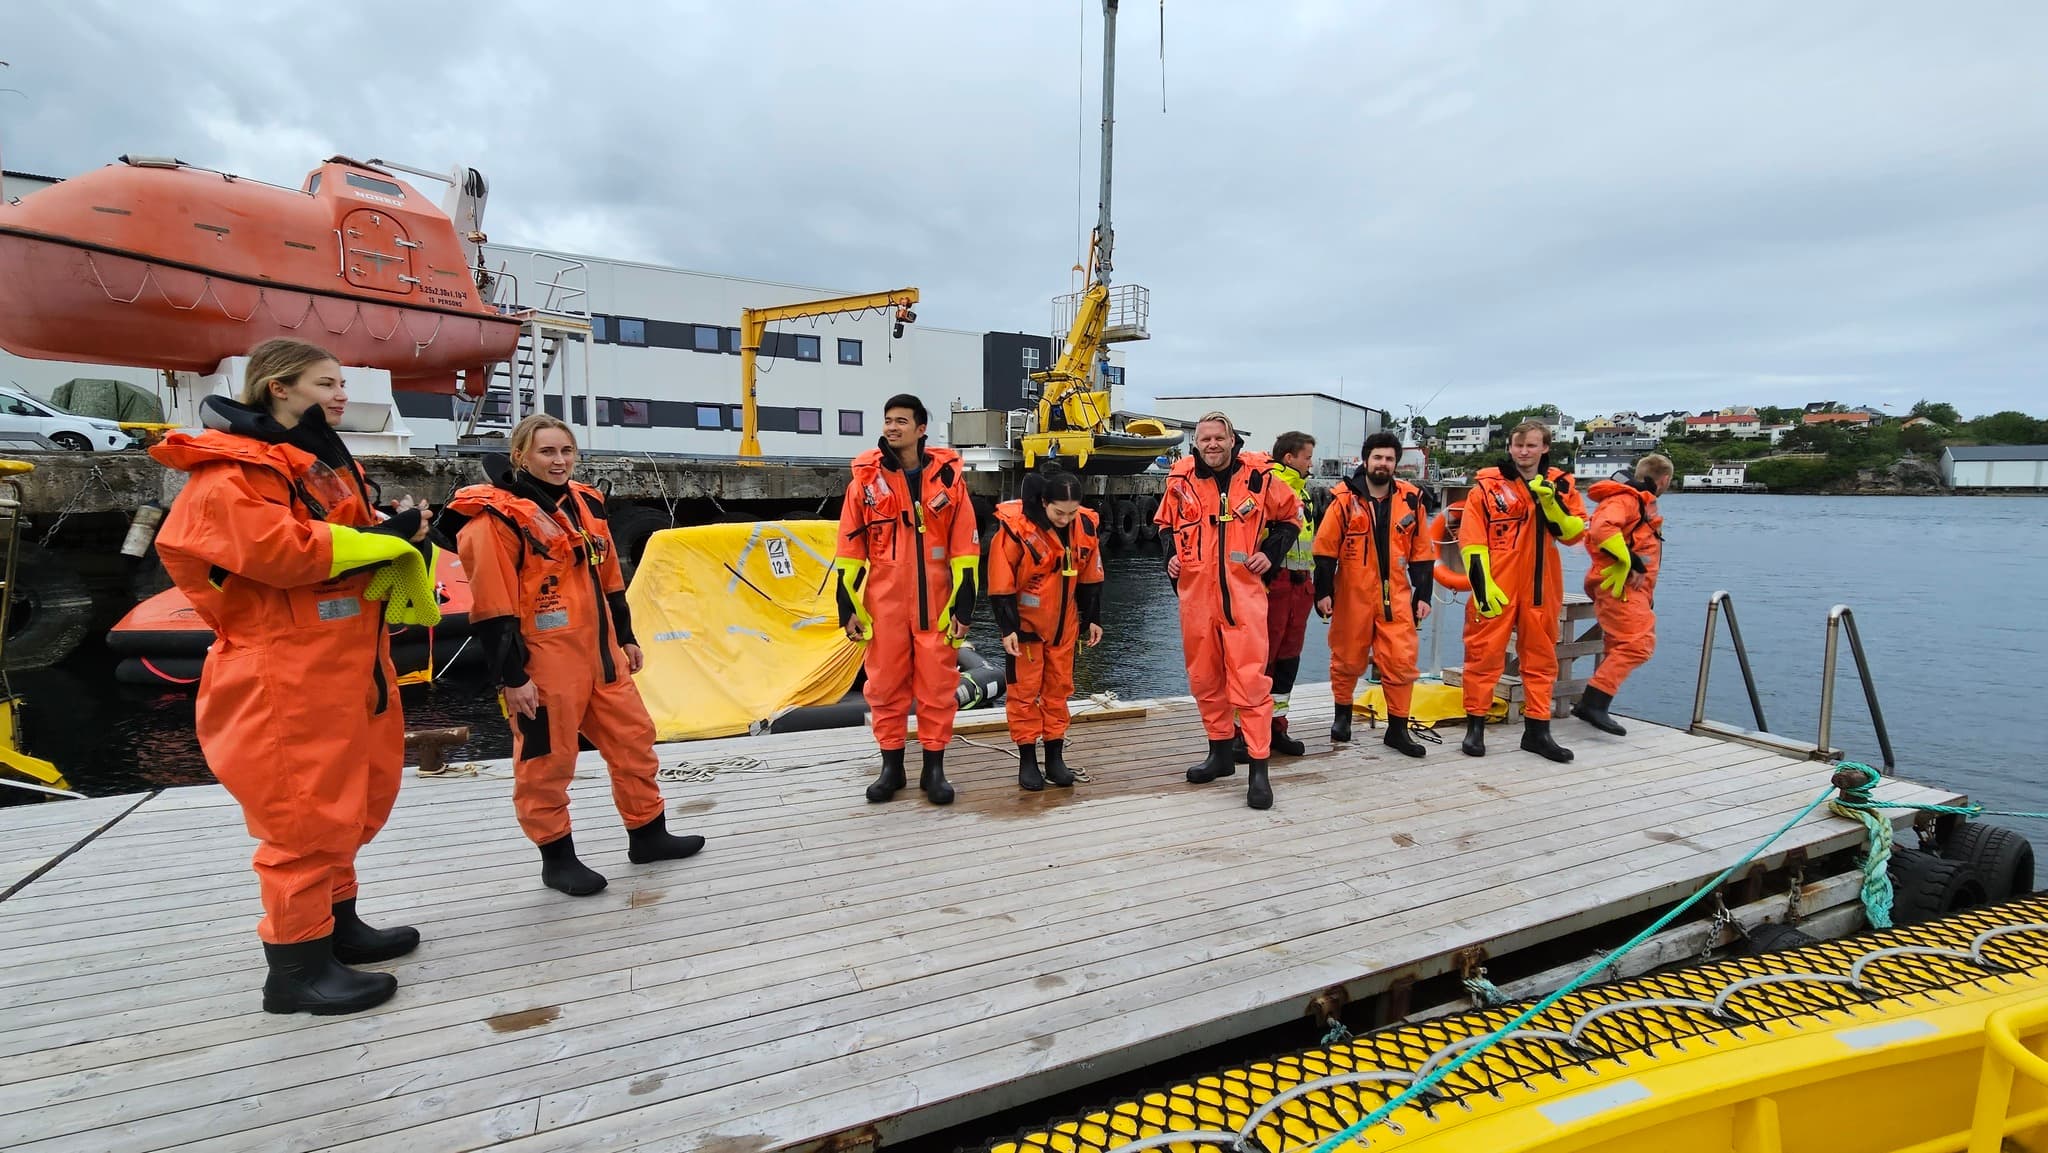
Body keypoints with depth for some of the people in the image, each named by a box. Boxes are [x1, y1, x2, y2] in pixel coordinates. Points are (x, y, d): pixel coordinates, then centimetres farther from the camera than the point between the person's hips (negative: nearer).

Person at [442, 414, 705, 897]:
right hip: (543, 665, -7)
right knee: (546, 761, 5)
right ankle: (557, 858, 23)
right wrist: (511, 676, -16)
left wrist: (626, 638, 20)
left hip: (599, 654, 8)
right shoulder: (497, 517, -12)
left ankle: (648, 835, 28)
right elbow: (492, 607, -15)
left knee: (634, 739, 13)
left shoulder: (585, 504, 11)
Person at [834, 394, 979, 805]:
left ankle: (934, 768, 18)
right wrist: (849, 606, 1)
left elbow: (965, 547, 1)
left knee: (938, 685, 4)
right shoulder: (866, 477, 3)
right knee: (885, 684, 8)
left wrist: (963, 605, -2)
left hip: (935, 603, -1)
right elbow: (849, 547, 5)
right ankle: (891, 766, 23)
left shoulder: (948, 476, 1)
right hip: (883, 602, 1)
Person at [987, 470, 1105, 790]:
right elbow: (1000, 583, -16)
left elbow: (1089, 577, 7)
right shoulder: (1015, 526, -21)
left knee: (1059, 688, 11)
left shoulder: (1085, 526, -6)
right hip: (1025, 621, -4)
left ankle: (1055, 756, 23)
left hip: (1064, 623, 4)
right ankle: (1027, 760, 15)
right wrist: (1008, 627, -15)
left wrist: (1093, 618, 10)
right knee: (1024, 689, 3)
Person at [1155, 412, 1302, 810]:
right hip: (1195, 593, 3)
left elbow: (1291, 515, 14)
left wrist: (1270, 553, 1)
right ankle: (1220, 752, 28)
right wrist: (1171, 556, 3)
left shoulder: (1258, 476, 0)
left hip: (1243, 593, -3)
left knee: (1250, 679, -7)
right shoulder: (1181, 479, 5)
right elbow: (1166, 524, 20)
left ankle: (1259, 769, 2)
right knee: (1204, 677, 11)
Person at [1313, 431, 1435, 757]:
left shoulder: (1411, 500, 3)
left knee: (1401, 661, 0)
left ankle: (1398, 728, 13)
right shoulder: (1344, 499, -6)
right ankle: (1342, 715, 32)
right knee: (1348, 658, 10)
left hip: (1396, 596, 2)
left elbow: (1422, 552, 8)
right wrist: (1323, 591, -6)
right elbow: (1325, 549, -4)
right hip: (1353, 595, -2)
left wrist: (1423, 594, 7)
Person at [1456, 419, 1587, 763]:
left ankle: (1537, 730, 22)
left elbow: (1573, 533, -1)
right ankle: (1475, 726, 12)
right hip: (1496, 587, -4)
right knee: (1485, 654, 1)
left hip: (1542, 588, 4)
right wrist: (1481, 583, -13)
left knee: (1541, 657, 10)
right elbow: (1471, 540, -6)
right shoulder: (1487, 485, -2)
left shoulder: (1562, 485, 8)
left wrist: (1552, 502, -15)